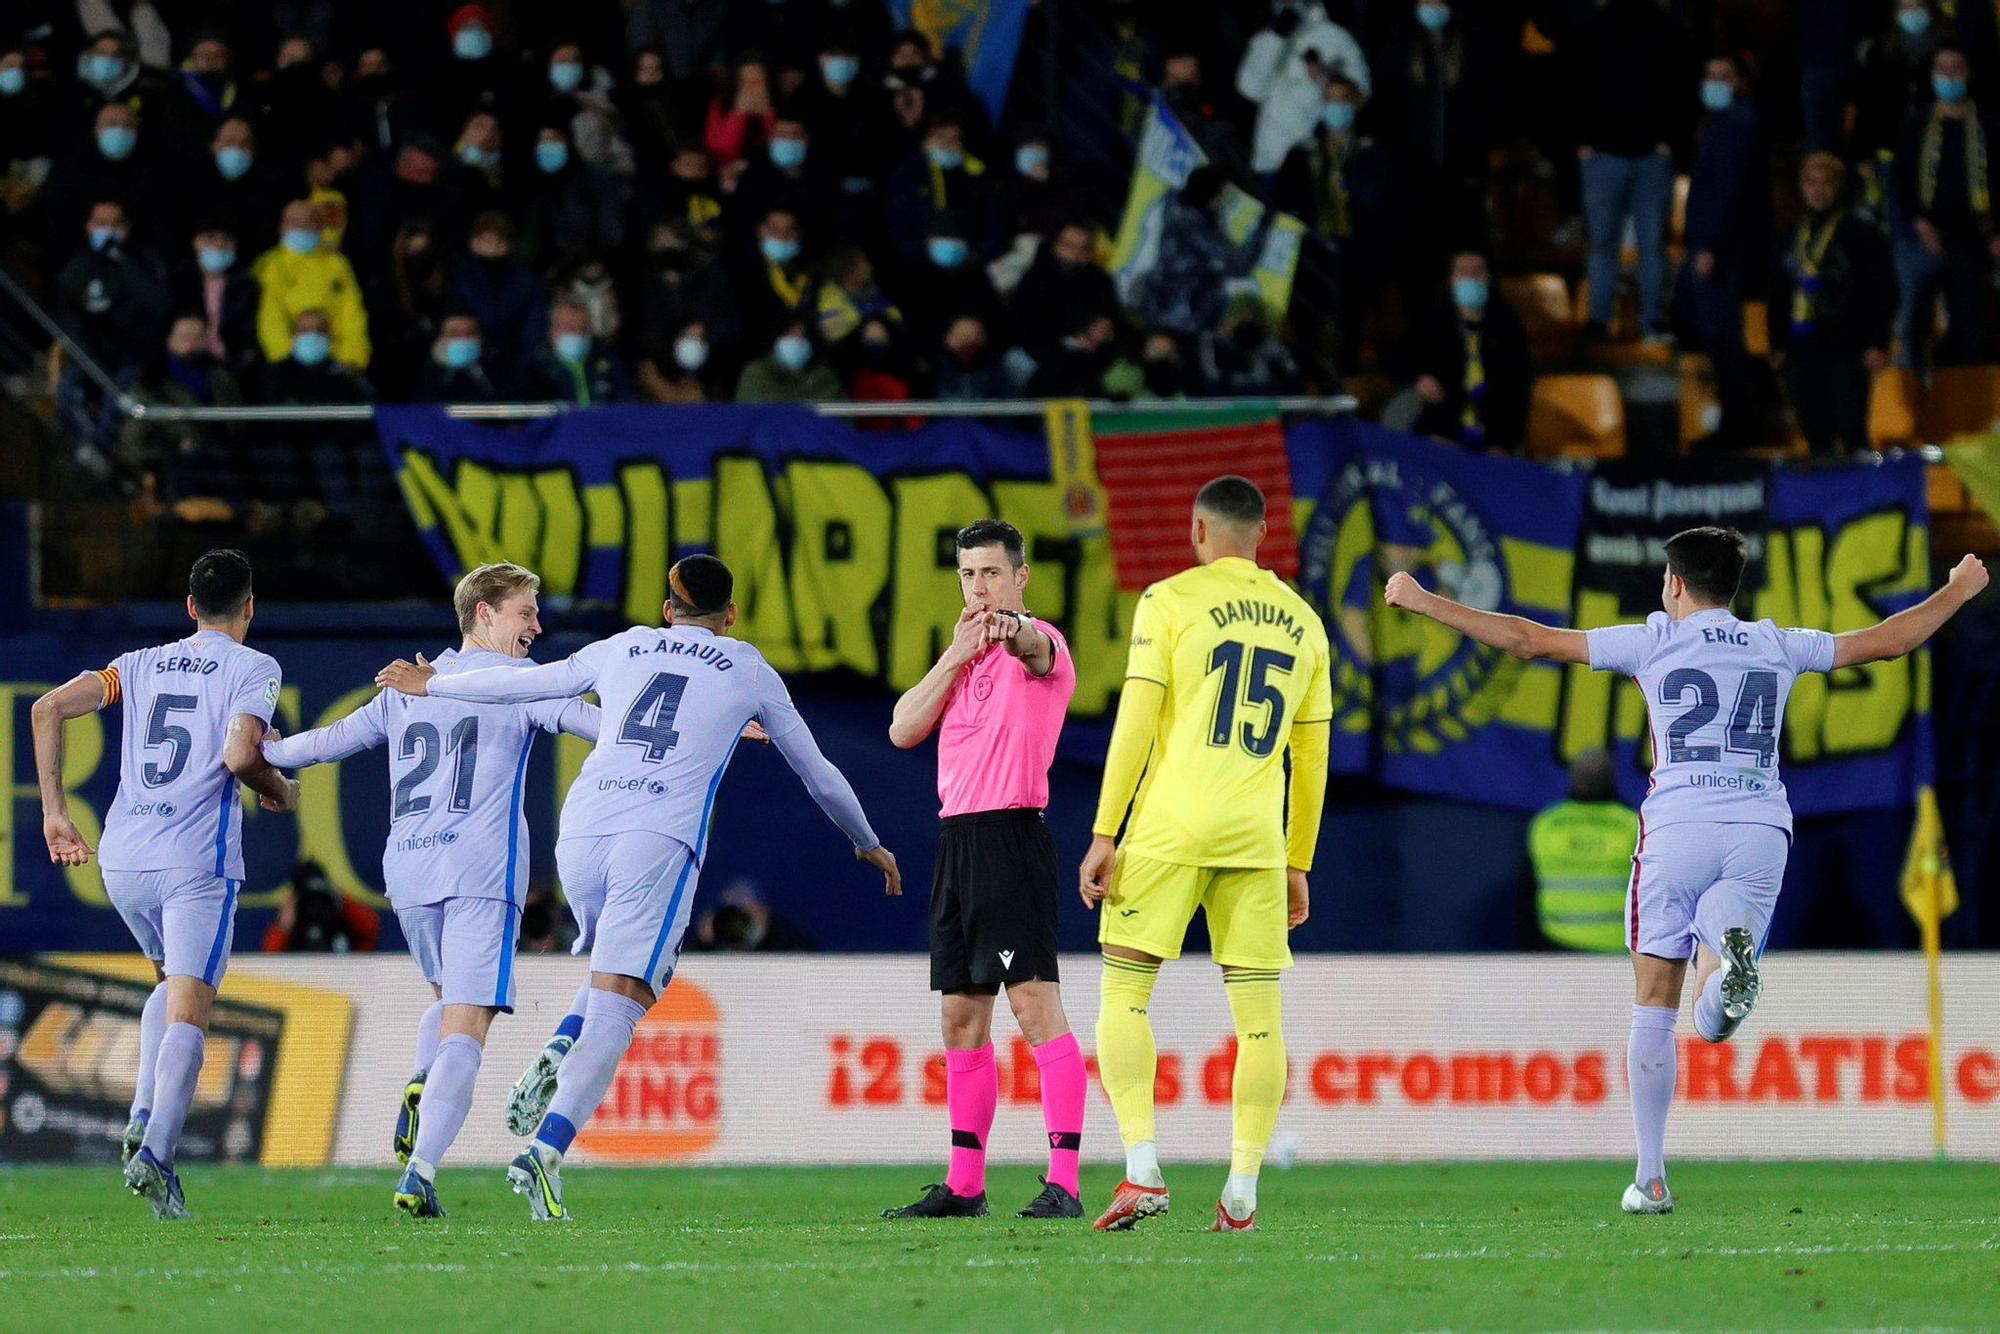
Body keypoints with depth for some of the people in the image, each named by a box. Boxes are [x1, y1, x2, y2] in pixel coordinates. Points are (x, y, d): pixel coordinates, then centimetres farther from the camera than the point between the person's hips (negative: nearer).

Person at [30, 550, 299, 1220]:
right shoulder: (254, 669, 1)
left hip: (121, 861, 5)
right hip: (198, 863, -5)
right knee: (188, 1012, -7)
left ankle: (143, 1118, 9)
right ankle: (156, 1153, -25)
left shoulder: (142, 664, 16)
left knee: (172, 982, 27)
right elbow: (240, 755, -16)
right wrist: (280, 790, 6)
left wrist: (54, 811, 9)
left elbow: (48, 708, 6)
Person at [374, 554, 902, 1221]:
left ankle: (558, 1058, 1)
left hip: (581, 829, 4)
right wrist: (868, 843, 42)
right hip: (660, 841, -4)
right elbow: (817, 773, 27)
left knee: (635, 967, 28)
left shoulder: (623, 649, 21)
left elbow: (523, 682, 32)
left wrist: (433, 685, 49)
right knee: (618, 1009, -10)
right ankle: (544, 1153, -27)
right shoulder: (748, 671, 17)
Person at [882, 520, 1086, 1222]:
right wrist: (956, 657, -1)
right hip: (957, 841, 9)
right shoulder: (963, 656, 19)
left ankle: (1064, 1183, -19)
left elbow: (1035, 645, -30)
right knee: (962, 1016, 12)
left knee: (1035, 1003, -15)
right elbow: (904, 730, 11)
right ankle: (964, 1185, 19)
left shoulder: (1038, 643, -5)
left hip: (1012, 837, -9)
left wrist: (1011, 628, -54)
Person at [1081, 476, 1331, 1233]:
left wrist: (1103, 836, -4)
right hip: (1258, 835, 4)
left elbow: (1136, 722, -6)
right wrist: (1298, 865, 22)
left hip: (1170, 829, -3)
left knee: (1124, 996, 2)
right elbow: (1311, 757, 17)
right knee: (1258, 1014, 6)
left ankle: (1143, 1169, -12)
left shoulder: (1169, 601, 0)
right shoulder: (1302, 622, 14)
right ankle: (1242, 1193, 2)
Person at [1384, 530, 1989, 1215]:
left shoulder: (1656, 640, 6)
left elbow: (1530, 640, 5)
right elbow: (1888, 640, 25)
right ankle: (1730, 965, -40)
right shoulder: (1778, 645, 14)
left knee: (1654, 1008, 9)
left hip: (1678, 827, -2)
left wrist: (1424, 602, 14)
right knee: (1712, 1023, -2)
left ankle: (1651, 1178, 4)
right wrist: (1958, 592, 43)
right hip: (1761, 831, 2)